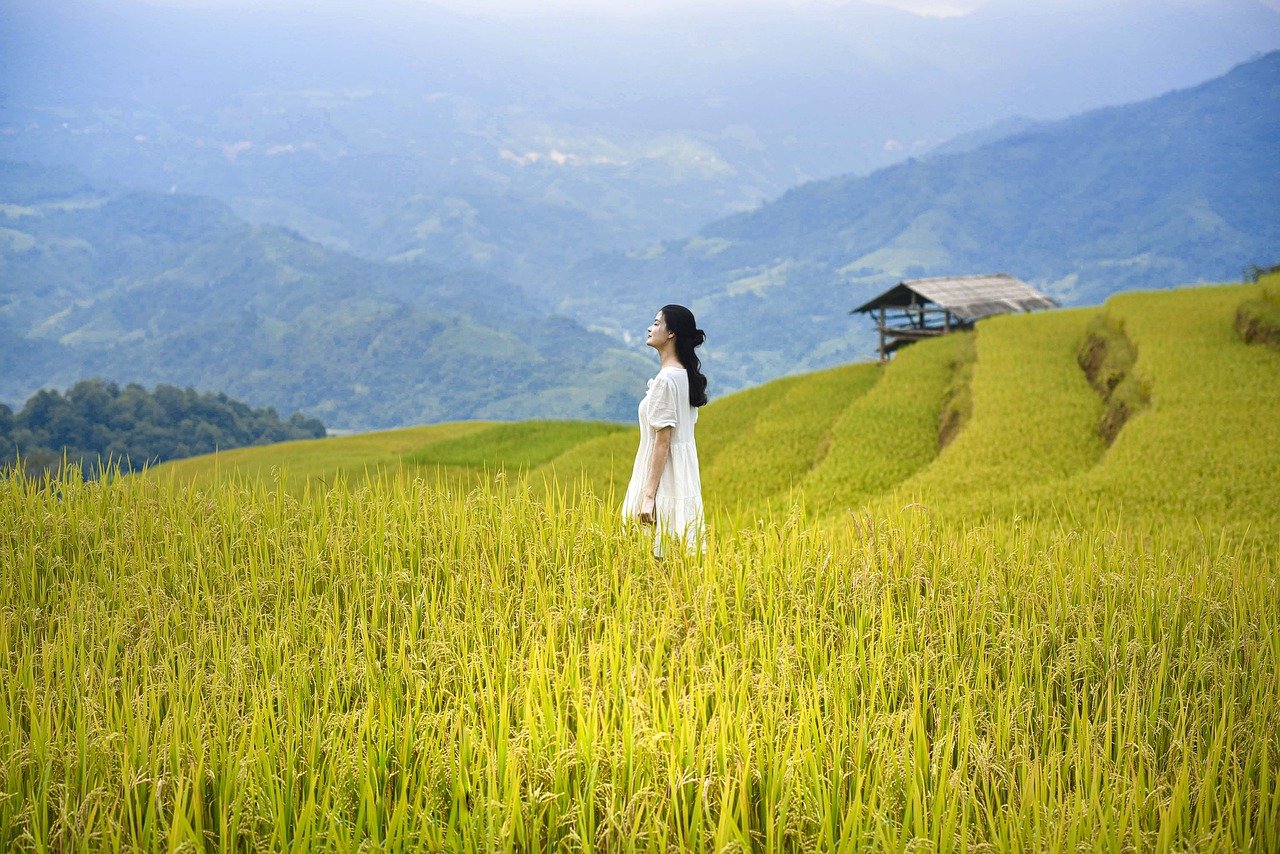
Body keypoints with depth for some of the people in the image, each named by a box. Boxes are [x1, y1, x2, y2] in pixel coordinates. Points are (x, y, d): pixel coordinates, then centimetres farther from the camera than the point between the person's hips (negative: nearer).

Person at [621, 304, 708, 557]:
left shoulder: (665, 379, -16)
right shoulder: (686, 376, 12)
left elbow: (662, 441, -19)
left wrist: (648, 495, -19)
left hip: (664, 472, -10)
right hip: (685, 470, 10)